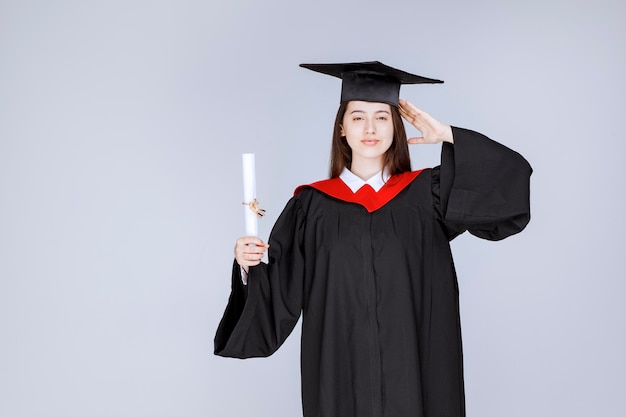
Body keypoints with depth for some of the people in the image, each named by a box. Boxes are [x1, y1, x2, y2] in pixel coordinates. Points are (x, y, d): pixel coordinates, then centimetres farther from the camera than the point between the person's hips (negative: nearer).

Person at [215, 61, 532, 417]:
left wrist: (446, 134, -5)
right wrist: (250, 268, -18)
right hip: (339, 372, 0)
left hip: (413, 371, 0)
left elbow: (513, 176, -6)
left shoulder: (426, 193, 2)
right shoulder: (312, 205, 1)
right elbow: (281, 294, 2)